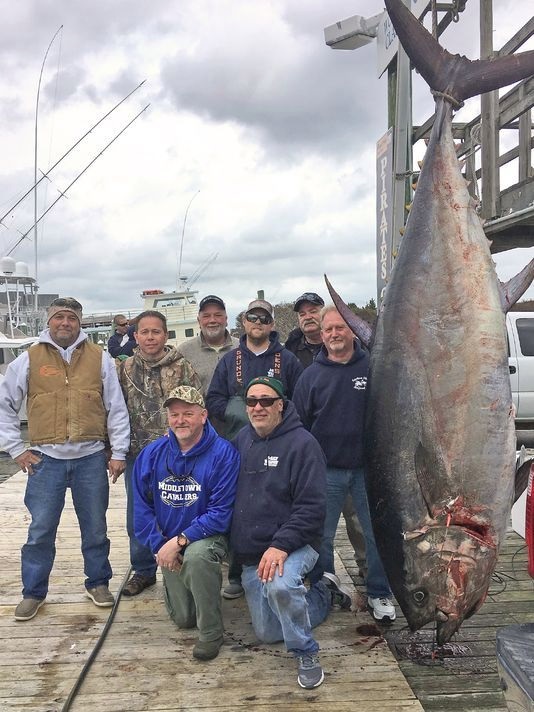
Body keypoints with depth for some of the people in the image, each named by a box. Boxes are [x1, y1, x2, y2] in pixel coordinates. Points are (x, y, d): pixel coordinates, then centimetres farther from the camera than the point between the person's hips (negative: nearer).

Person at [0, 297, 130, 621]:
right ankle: (34, 592, 24)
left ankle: (98, 583, 30)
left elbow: (116, 408, 4)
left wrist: (119, 453, 2)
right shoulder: (29, 359, 3)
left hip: (91, 458, 0)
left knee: (95, 527, 11)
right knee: (41, 530, 7)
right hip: (46, 459, 0)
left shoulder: (100, 358, 3)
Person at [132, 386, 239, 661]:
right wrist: (160, 547, -12)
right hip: (169, 545, 4)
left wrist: (179, 540, -26)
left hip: (208, 537, -4)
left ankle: (211, 633, -15)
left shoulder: (223, 453, -19)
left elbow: (221, 512, -21)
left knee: (196, 556, -38)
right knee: (183, 618, 9)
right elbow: (141, 506, -1)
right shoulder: (151, 454, -6)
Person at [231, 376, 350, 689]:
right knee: (268, 634, 13)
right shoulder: (243, 438, 6)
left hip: (294, 545, -7)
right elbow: (232, 496, 16)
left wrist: (281, 546, -28)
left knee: (279, 586, -38)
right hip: (250, 554, 7)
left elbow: (312, 507, -19)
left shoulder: (302, 443, -14)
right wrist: (234, 541, 7)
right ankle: (324, 595, 36)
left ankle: (307, 654, -12)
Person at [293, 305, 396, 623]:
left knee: (378, 533, 9)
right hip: (326, 471, 1)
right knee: (321, 537, 9)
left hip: (369, 468, 0)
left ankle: (379, 593, 28)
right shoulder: (311, 376, 2)